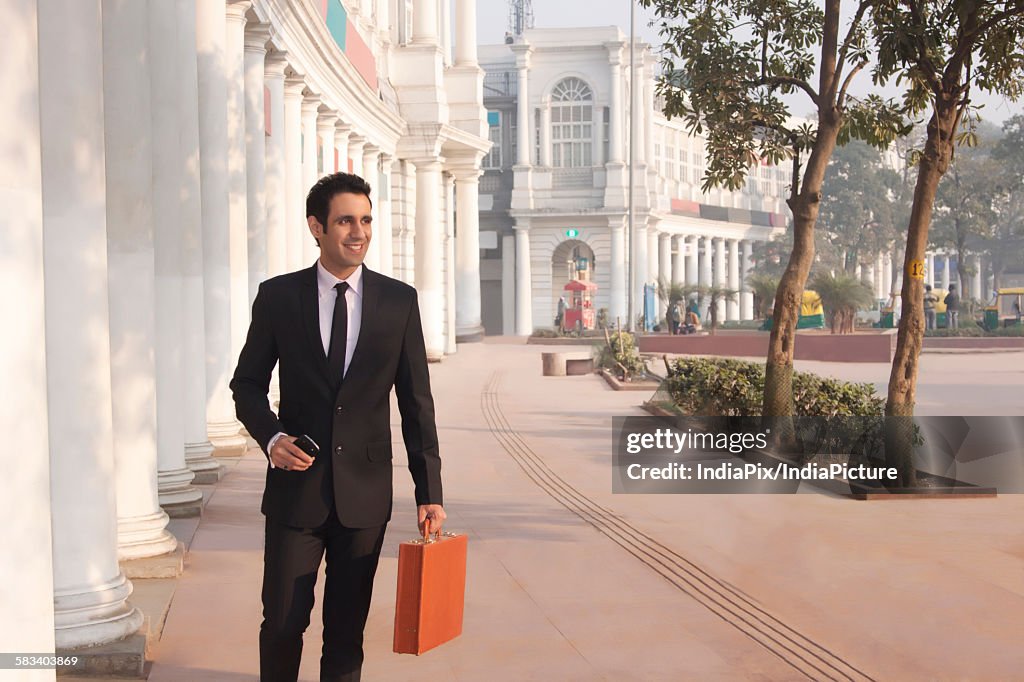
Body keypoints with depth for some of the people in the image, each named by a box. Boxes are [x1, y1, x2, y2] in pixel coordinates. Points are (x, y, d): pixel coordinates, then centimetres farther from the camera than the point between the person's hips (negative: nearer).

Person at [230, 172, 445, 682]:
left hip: (365, 491, 1)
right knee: (283, 620, 5)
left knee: (347, 626, 11)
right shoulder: (278, 297, -1)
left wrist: (429, 493, -2)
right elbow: (247, 383, 7)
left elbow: (416, 402, 2)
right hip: (296, 486, 0)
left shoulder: (399, 300, 1)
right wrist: (271, 437, -13)